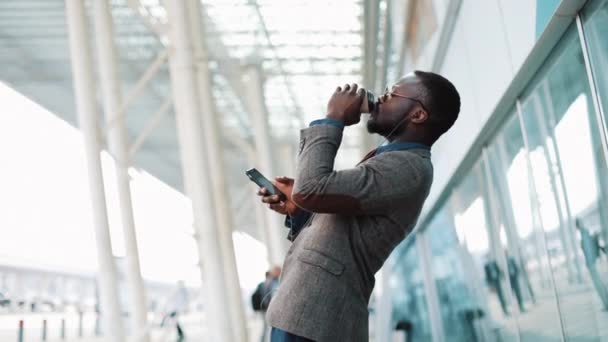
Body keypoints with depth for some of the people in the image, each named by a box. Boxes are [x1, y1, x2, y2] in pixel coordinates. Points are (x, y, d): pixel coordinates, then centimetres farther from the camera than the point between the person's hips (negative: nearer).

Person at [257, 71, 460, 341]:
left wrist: (333, 119, -8)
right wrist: (297, 208, 6)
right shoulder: (393, 163, 22)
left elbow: (311, 189, -22)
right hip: (308, 312, 10)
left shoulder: (408, 167, -12)